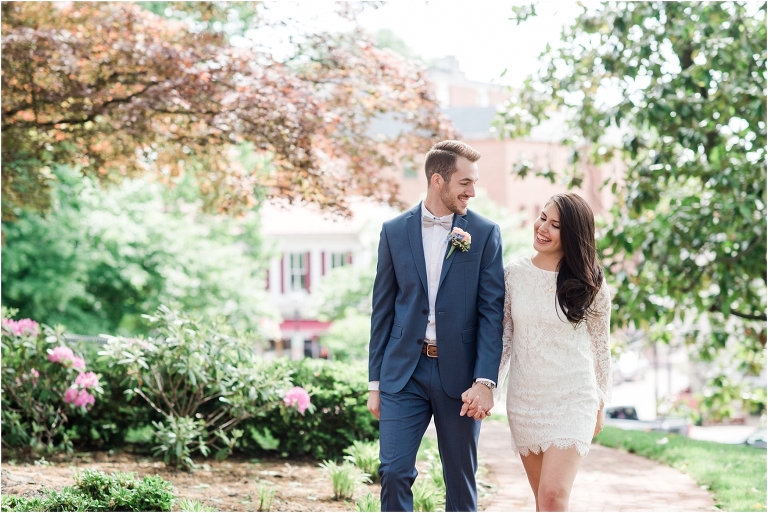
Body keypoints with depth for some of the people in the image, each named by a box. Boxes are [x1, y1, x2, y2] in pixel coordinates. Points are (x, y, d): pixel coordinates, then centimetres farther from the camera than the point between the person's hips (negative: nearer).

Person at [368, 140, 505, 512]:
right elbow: (383, 310, 8)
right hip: (404, 372, 1)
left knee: (460, 479, 7)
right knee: (394, 471, -6)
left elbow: (491, 311, -4)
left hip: (459, 374, -1)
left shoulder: (484, 234, 0)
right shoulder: (395, 231, 5)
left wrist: (484, 382, -14)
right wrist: (375, 383, 6)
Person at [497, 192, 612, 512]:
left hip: (572, 401, -3)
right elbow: (503, 337, 8)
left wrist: (599, 404, 8)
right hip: (523, 401, 3)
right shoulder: (513, 274, 1)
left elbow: (599, 346, 4)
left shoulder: (589, 284, -4)